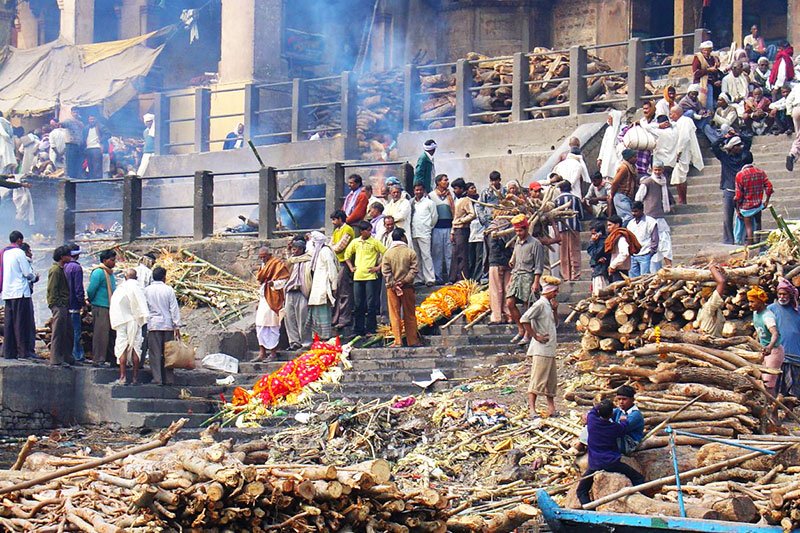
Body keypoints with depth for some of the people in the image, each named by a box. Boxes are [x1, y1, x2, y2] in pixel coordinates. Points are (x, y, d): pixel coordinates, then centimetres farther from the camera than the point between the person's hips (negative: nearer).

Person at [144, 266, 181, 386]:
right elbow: (174, 309, -2)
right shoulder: (169, 290, -1)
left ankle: (157, 379, -5)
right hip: (168, 325, 0)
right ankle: (169, 379, 7)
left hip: (153, 325, 0)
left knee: (155, 353, 1)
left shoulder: (147, 290, 1)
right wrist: (177, 326, 1)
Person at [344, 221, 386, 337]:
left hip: (370, 276, -4)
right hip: (357, 277, 4)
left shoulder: (374, 242, -2)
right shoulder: (355, 242, 9)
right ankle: (358, 330, 15)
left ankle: (370, 329, 1)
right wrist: (351, 267, 13)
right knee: (358, 305, 8)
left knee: (371, 304, -4)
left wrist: (379, 267, -6)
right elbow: (347, 254, 23)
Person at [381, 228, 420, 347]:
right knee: (409, 315, 8)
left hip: (392, 287, 1)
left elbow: (385, 271, -6)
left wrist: (393, 284, -8)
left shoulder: (388, 253, 0)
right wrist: (404, 281, -9)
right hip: (407, 287, -1)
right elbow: (413, 270, -10)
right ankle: (412, 341, 11)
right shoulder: (410, 252, -4)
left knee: (395, 314, 4)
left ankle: (397, 341, -1)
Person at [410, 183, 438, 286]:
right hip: (413, 234, 4)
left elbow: (434, 217, 7)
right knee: (416, 257, 6)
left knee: (426, 256, -9)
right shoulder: (411, 203, 11)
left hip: (424, 234, -4)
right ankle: (419, 278, 12)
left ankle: (430, 279, -10)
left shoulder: (429, 203, 1)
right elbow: (408, 216, 15)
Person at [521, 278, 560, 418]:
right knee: (537, 379, -10)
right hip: (541, 349, -9)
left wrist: (555, 310, 7)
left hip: (550, 348, 9)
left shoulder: (549, 304, 16)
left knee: (551, 380, 12)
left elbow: (555, 323, 24)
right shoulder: (540, 304, -11)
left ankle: (551, 408, 17)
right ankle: (532, 409, -12)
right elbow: (524, 319, -21)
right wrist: (536, 336, -17)